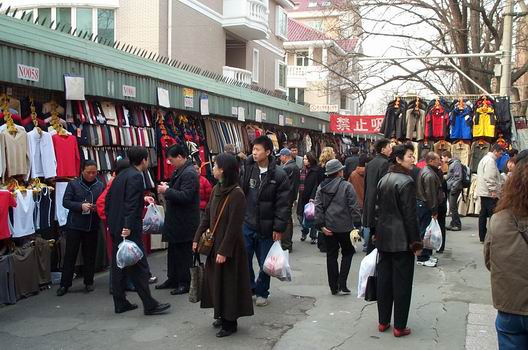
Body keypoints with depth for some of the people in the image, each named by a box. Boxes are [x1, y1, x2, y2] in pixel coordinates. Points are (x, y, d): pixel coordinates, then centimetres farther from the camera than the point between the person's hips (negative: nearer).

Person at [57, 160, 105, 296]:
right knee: (70, 254, 4)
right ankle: (64, 284, 13)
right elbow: (65, 202, -5)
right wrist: (81, 206, -19)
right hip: (74, 225, -1)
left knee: (90, 255, 10)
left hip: (92, 226, 2)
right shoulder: (73, 184, -3)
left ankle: (89, 282, 23)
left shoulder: (100, 186, 2)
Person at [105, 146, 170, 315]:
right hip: (129, 229, -9)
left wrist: (110, 222, 21)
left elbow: (108, 199, 18)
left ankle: (120, 304, 20)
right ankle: (149, 305, 2)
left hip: (115, 227, 9)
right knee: (139, 266, -4)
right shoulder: (136, 177, -14)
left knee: (119, 265, 13)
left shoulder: (121, 175, 14)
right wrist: (128, 227, -24)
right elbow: (131, 204, -21)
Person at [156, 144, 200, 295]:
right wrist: (167, 188, 4)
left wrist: (167, 191, -19)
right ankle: (172, 279, 30)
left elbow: (185, 196, -27)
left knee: (183, 253, 0)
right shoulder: (180, 171, 12)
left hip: (185, 223, -10)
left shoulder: (189, 173, -19)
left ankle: (185, 283, 12)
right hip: (176, 220, 10)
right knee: (173, 251, 18)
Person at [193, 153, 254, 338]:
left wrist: (224, 251, -20)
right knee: (215, 280, 17)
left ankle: (230, 322, 19)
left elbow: (234, 225, -21)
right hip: (214, 242, 8)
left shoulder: (236, 194, -21)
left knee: (228, 282, 4)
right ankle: (222, 315, 34)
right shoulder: (217, 189, 4)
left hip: (229, 246, -8)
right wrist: (197, 238, 7)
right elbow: (207, 215, 9)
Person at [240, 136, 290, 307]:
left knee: (265, 263, 11)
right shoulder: (247, 169, -1)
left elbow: (284, 204, -8)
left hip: (266, 228, -2)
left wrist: (279, 228, -11)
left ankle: (262, 292, 31)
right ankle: (249, 287, 28)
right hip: (246, 224, 2)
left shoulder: (279, 175, -9)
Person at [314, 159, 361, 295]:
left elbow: (318, 207, -1)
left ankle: (334, 287, 15)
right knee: (347, 252, 13)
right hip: (344, 226, -4)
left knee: (331, 255, 11)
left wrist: (321, 225, -1)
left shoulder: (321, 187, 3)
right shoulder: (347, 186, -9)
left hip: (328, 227, 4)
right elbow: (353, 207, -11)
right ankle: (342, 284, 2)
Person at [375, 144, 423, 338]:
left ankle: (383, 321, 22)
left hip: (383, 237, 7)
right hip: (401, 239, -7)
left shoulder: (384, 179, 9)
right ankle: (399, 327, 9)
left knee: (384, 279, 13)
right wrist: (416, 242, -11)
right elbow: (409, 215, -16)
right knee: (402, 283, 2)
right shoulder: (406, 181, -15)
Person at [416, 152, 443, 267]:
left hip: (420, 204, 11)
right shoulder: (430, 175, -19)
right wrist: (434, 211, -15)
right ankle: (423, 258, 2)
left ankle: (426, 255, 23)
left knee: (424, 231, 15)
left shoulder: (424, 171, 15)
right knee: (425, 232, -4)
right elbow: (430, 195, -21)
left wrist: (434, 209, 21)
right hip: (425, 206, -11)